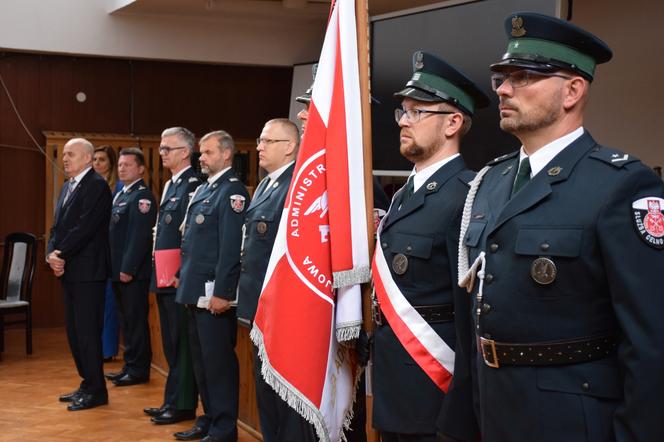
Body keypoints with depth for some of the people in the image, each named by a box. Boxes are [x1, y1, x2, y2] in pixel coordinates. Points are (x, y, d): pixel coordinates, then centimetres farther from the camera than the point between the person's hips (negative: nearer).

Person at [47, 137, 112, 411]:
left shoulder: (97, 186, -11)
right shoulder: (68, 187, 18)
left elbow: (85, 227, -19)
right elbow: (58, 226, 15)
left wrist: (61, 254, -15)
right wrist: (52, 254, -2)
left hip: (88, 271, -9)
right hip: (68, 271, 9)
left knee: (87, 331, -5)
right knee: (73, 330, 14)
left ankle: (96, 391, 4)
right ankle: (87, 383, 24)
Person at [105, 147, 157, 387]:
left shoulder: (142, 196, -13)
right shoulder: (119, 195, 17)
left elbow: (140, 236, -19)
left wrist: (128, 268, -21)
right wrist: (116, 268, 13)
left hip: (133, 271, -9)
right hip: (119, 269, 9)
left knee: (136, 320, -2)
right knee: (128, 320, 15)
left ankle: (138, 370, 5)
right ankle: (130, 366, 23)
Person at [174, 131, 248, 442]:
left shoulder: (232, 191, -12)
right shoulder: (202, 190, 17)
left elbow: (231, 248, -19)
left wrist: (222, 293, -22)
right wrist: (183, 277, 18)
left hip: (213, 292, -9)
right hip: (195, 290, 10)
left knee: (218, 360, -3)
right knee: (201, 358, 16)